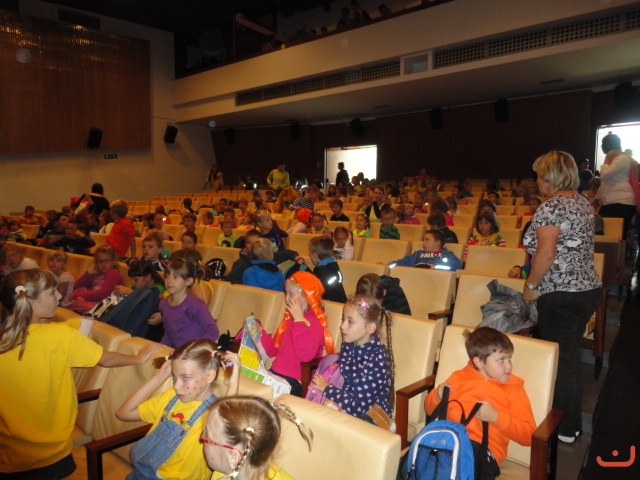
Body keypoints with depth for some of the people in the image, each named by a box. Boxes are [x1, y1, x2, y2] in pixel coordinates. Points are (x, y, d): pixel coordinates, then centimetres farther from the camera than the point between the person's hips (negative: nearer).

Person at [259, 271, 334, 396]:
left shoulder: (315, 323, -11)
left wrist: (299, 319, -25)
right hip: (275, 373, 8)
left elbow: (306, 356, -27)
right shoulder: (288, 318, 15)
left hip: (295, 382, -8)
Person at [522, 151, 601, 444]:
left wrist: (531, 286, -11)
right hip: (589, 288, 9)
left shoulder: (551, 208, -16)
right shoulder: (583, 203, 12)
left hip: (561, 295, -9)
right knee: (570, 356, 19)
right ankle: (572, 422, 33)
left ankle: (565, 430, 17)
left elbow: (546, 254, -24)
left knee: (559, 359, 3)